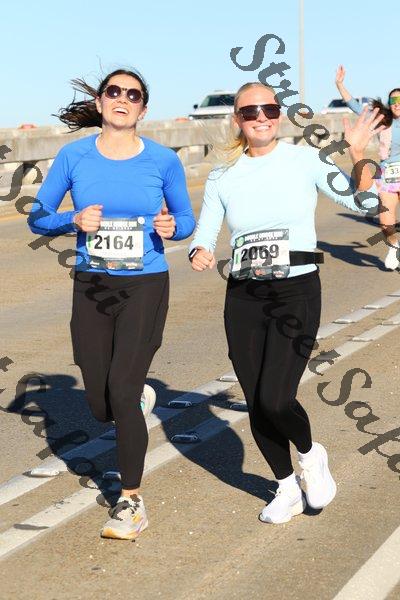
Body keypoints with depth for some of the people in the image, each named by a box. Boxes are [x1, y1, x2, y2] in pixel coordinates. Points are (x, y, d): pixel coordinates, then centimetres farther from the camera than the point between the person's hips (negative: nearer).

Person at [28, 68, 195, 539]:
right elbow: (37, 217, 3)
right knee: (101, 407, 6)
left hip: (145, 288, -2)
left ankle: (131, 501, 5)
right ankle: (139, 396, 45)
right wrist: (74, 220, -17)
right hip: (91, 288, 2)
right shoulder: (74, 156, -2)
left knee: (122, 394, -12)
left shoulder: (163, 161, -4)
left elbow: (186, 218, 8)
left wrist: (172, 226, -15)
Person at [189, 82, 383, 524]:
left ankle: (311, 455, 18)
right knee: (257, 407, 7)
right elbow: (203, 237, 5)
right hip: (243, 299, 3)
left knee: (274, 401, -16)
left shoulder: (305, 161, -3)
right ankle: (287, 490, 31)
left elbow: (360, 201, -9)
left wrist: (358, 155, -24)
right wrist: (199, 254, -17)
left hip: (298, 293, -3)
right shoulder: (222, 177, 4)